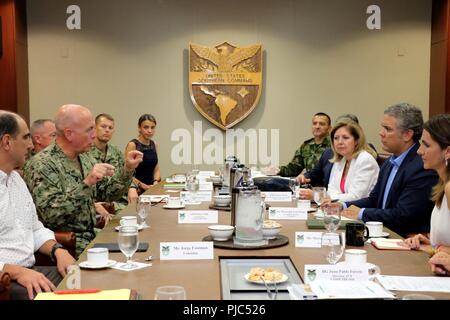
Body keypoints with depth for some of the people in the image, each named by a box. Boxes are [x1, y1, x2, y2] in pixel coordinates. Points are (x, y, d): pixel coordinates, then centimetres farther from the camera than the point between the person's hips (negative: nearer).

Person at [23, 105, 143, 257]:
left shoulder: (84, 159, 10)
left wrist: (127, 169, 0)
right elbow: (50, 214, -25)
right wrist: (86, 184, -30)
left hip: (91, 234, 8)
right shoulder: (41, 164, -15)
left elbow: (107, 193, 14)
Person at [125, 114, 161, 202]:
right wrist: (143, 186, -15)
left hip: (151, 189, 6)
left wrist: (155, 183, -3)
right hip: (138, 191, -6)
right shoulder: (133, 145, -7)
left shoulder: (154, 145, 12)